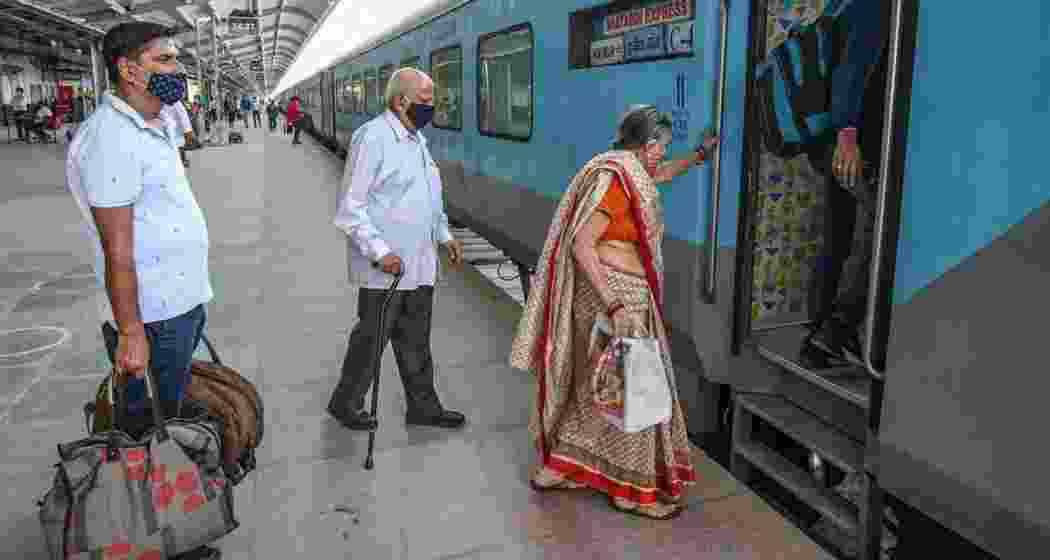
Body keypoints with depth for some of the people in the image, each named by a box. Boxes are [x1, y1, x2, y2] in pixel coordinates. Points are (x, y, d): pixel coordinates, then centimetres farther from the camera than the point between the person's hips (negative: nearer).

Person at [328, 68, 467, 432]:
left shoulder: (417, 138, 13)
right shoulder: (372, 137, -15)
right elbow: (351, 207, -17)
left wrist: (444, 235, 18)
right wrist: (380, 252, -24)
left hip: (419, 265, 8)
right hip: (385, 267, -8)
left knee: (415, 341, 17)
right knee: (372, 338, 6)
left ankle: (423, 406, 29)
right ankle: (345, 403, 27)